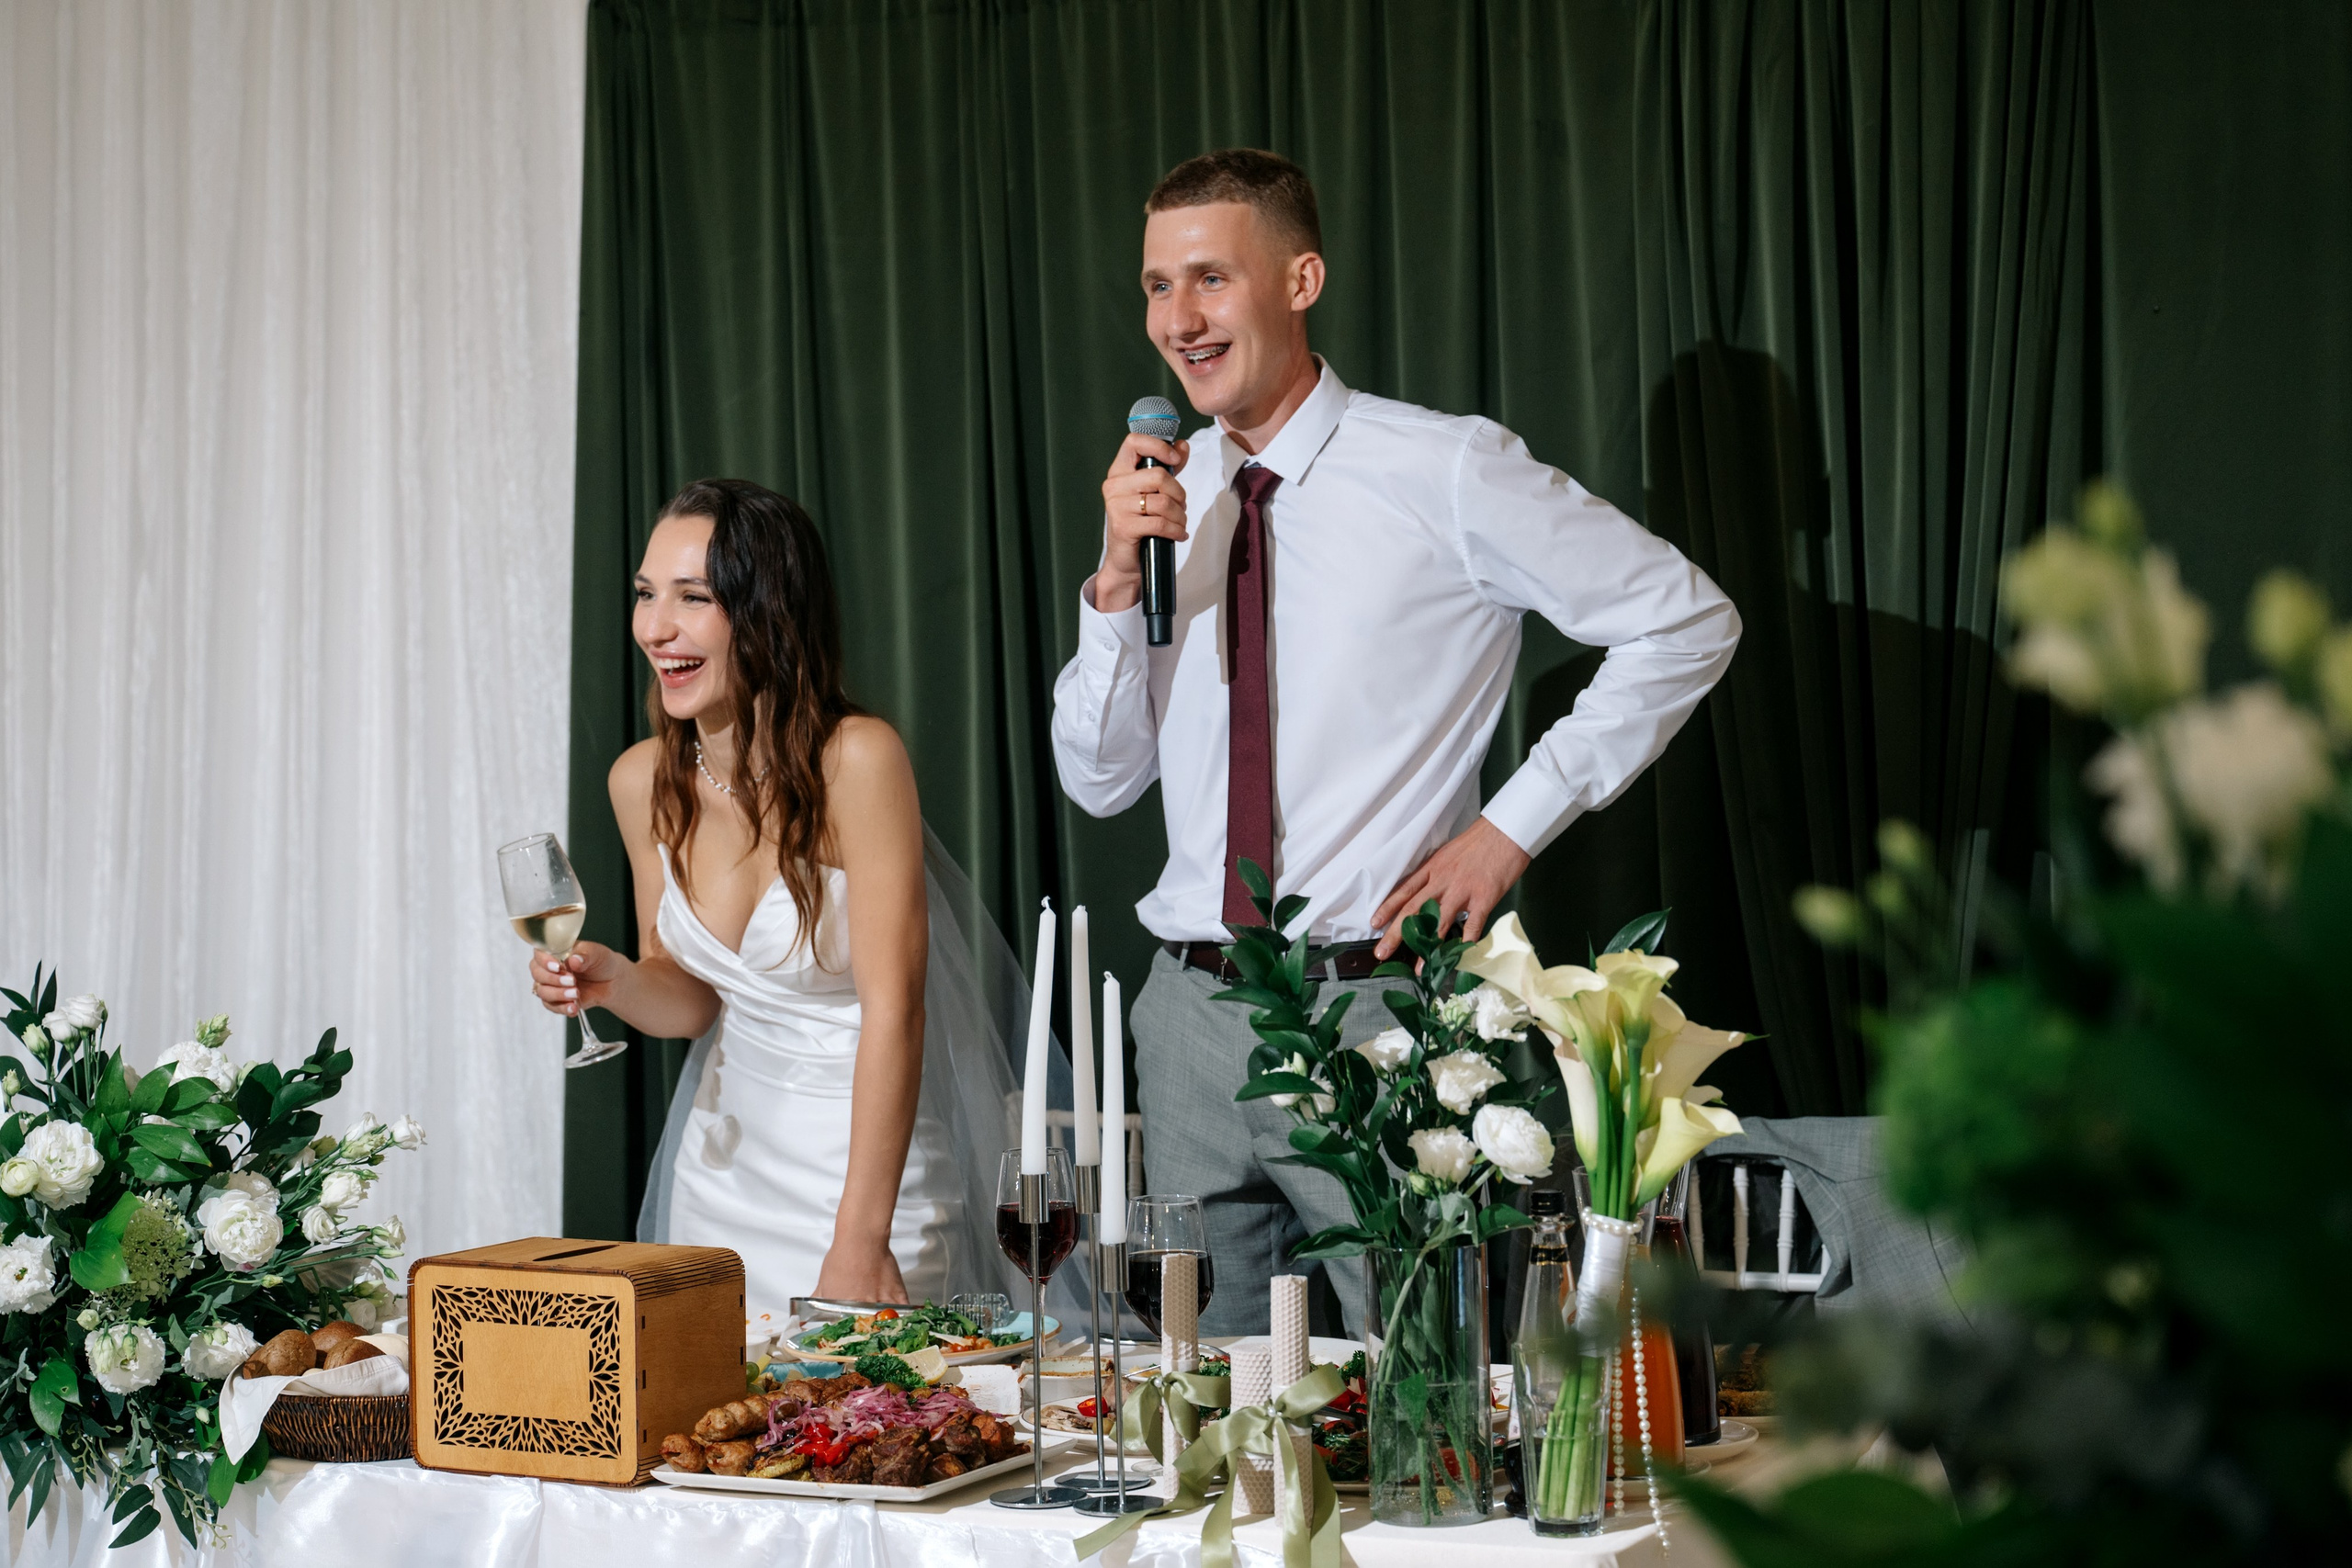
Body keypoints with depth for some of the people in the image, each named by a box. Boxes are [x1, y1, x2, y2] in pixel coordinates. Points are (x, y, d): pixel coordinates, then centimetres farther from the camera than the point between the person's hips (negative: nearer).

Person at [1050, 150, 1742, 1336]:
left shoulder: (1447, 472, -6)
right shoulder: (1166, 492, 8)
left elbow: (1686, 622, -2)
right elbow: (1099, 780, 8)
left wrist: (1512, 826, -6)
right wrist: (1119, 581, -8)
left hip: (1375, 1020, -4)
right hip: (1192, 1016, 5)